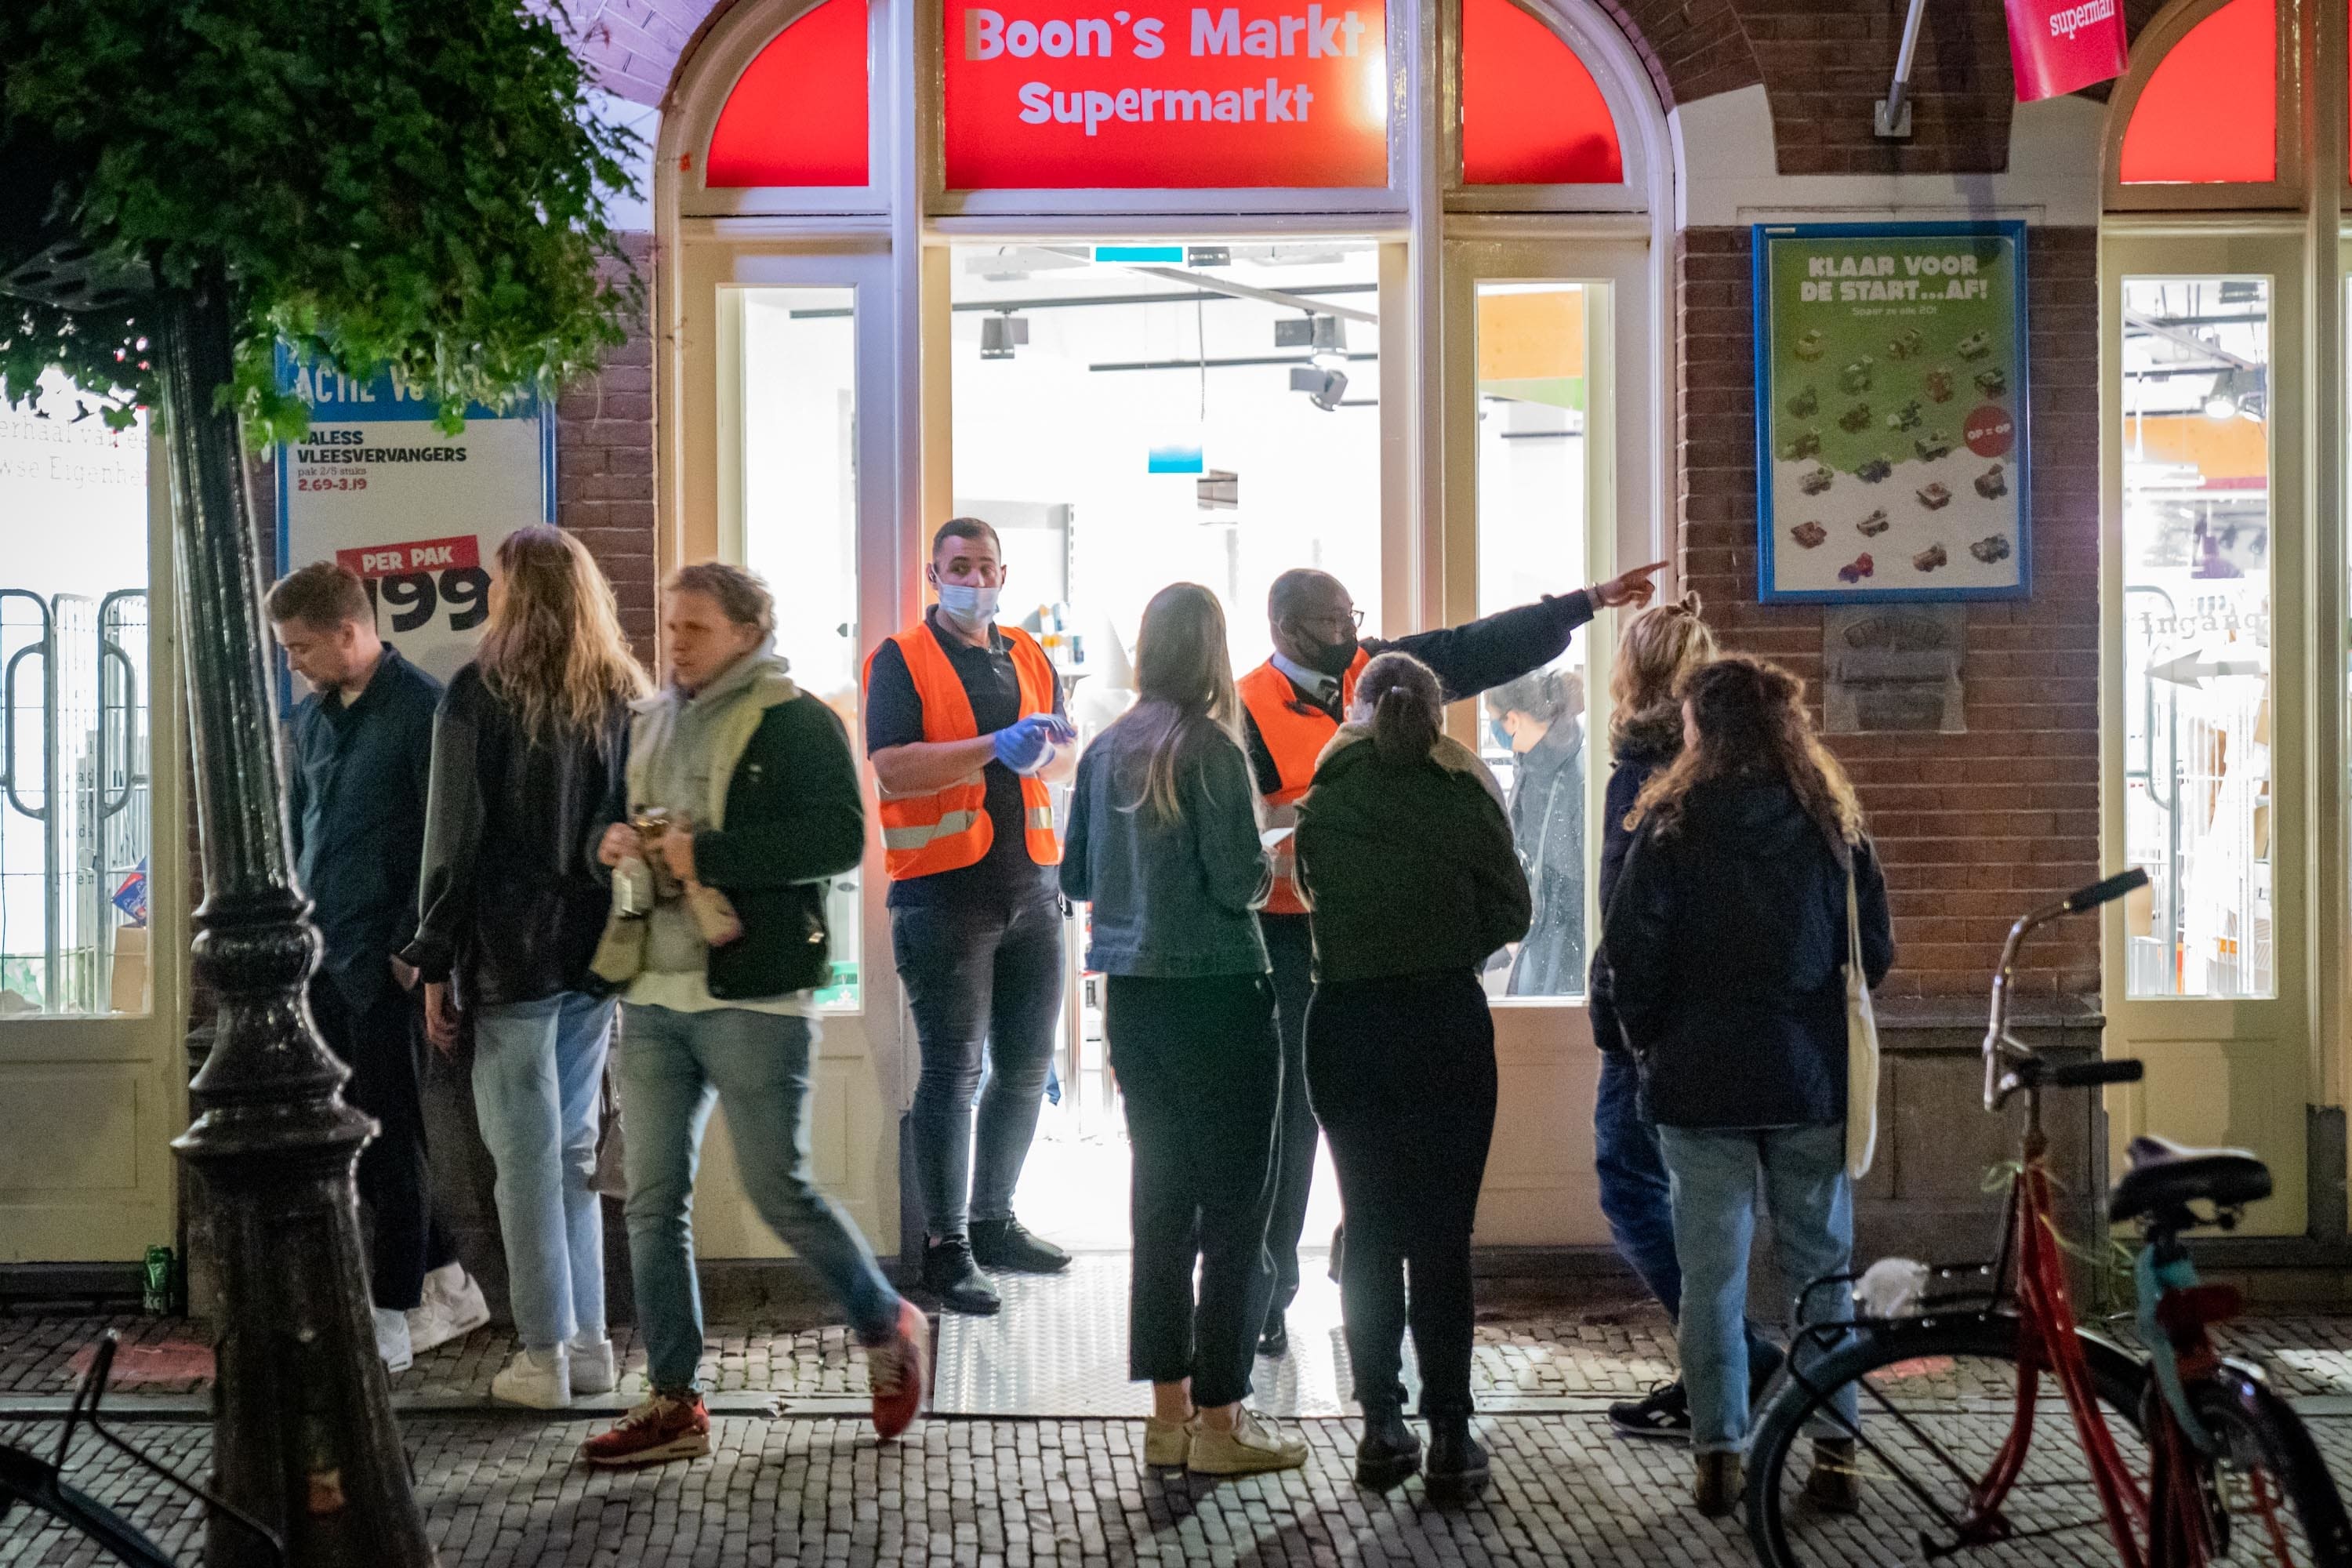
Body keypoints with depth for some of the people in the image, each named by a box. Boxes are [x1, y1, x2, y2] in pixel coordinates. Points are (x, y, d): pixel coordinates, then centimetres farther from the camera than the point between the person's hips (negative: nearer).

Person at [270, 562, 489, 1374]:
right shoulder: (311, 716, 13)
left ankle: (394, 1314, 10)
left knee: (389, 1139, 0)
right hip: (321, 957, 8)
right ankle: (445, 1283, 23)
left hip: (384, 961, -8)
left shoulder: (421, 708, -10)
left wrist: (413, 945, -14)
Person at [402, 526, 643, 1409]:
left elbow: (453, 838, -7)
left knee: (526, 1150, 1)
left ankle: (545, 1357, 5)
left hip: (511, 953, -5)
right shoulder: (626, 696, 7)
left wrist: (436, 964, -3)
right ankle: (588, 1344, 17)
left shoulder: (480, 692, -7)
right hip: (600, 947, 5)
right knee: (575, 1145, 14)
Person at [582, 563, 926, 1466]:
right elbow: (613, 817, 26)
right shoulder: (648, 723, 16)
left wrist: (705, 851, -20)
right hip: (653, 993, 7)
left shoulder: (796, 722, -6)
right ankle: (673, 1403, 16)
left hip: (752, 996, -7)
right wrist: (613, 840, 1)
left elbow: (839, 837, -18)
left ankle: (887, 1327, 23)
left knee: (780, 1192, -2)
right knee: (651, 1200, 6)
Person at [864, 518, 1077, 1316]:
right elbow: (892, 767, -14)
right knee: (953, 1070, -4)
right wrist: (996, 748, -21)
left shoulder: (1028, 657, 16)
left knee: (1026, 1065, 12)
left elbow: (1069, 759, 19)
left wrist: (1046, 749, -4)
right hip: (944, 891, -6)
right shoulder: (901, 659, -2)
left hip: (1030, 884, 6)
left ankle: (993, 1220, 27)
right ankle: (945, 1245, 5)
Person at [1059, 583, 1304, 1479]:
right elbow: (1240, 883, -16)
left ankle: (1169, 1413, 19)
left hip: (1133, 1000, 7)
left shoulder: (1107, 751, 6)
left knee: (1161, 1203, 13)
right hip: (1217, 997, -6)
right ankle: (1220, 1421, 6)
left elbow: (1075, 877, 12)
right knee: (1235, 1209, 2)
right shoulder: (1209, 749, -13)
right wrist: (1269, 860, 4)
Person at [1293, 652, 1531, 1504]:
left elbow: (1311, 899, 3)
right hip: (1446, 1022, -1)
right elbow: (1512, 912, 2)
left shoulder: (1322, 801, 3)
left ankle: (1381, 1427, 12)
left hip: (1345, 1023, 2)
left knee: (1369, 1227, 10)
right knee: (1442, 1233, 2)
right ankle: (1449, 1437, 2)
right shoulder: (1464, 791, -2)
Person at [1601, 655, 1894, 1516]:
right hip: (1813, 1078, 2)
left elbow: (1632, 952, -9)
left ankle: (1718, 1453, 6)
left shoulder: (1673, 823, -7)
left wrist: (1651, 1039, 6)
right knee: (1821, 1266, 10)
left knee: (1711, 1272, 4)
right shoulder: (1833, 822, 2)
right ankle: (1835, 1451, 12)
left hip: (1701, 1077, -2)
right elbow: (1875, 951, 5)